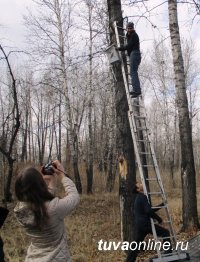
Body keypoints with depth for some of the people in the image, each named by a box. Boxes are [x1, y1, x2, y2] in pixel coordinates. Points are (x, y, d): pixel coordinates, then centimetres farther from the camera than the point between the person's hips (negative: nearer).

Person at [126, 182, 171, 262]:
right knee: (165, 232, 1)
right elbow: (149, 211, -21)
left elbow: (151, 209, 27)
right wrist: (158, 218, -7)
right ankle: (168, 252, 1)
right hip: (145, 224, -9)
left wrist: (161, 205, 25)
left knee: (136, 244, 12)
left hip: (139, 225, 9)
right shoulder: (142, 197, -10)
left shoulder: (138, 198, 21)